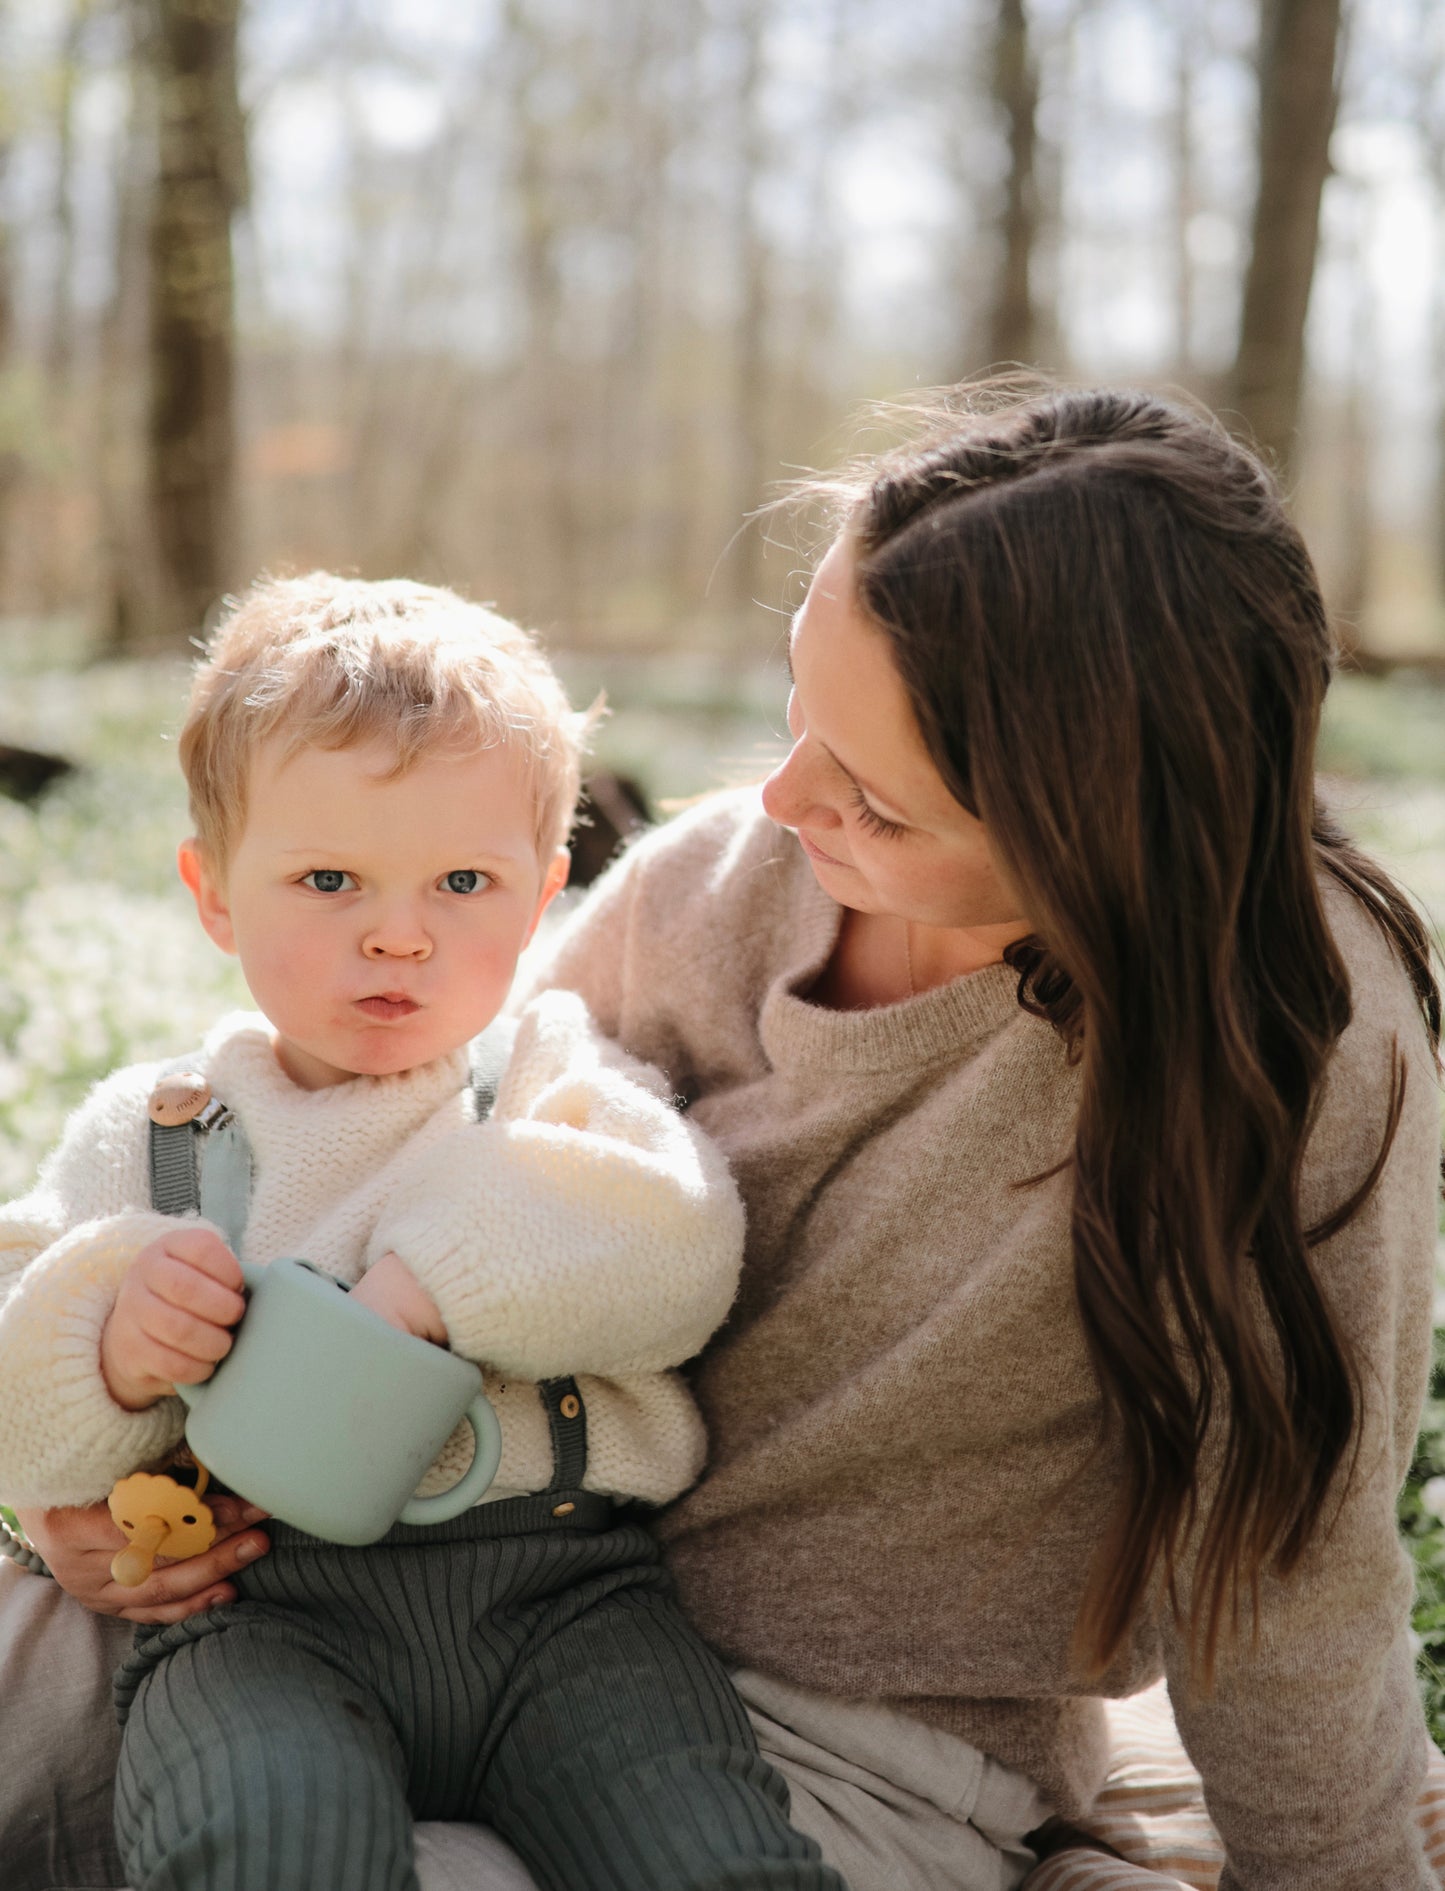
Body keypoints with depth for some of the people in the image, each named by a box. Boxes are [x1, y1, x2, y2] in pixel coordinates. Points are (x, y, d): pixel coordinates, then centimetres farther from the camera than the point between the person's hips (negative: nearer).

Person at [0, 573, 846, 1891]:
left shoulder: (555, 1078, 13)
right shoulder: (146, 1137, 15)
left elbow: (679, 1253, -7)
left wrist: (430, 1276, -17)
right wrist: (111, 1350, -12)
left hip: (563, 1588, 1)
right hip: (265, 1605, 0)